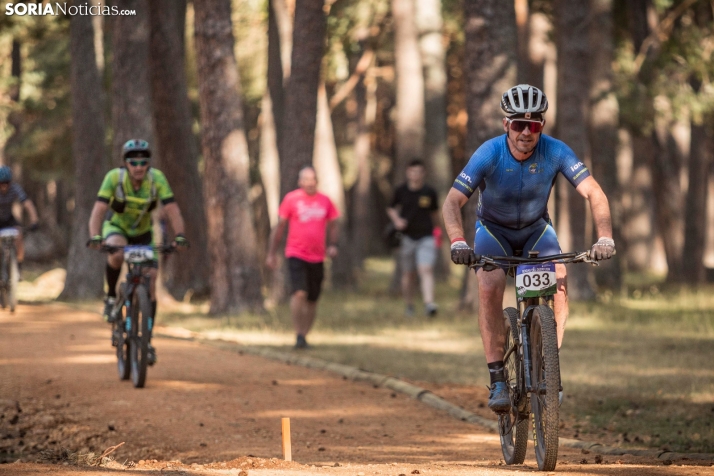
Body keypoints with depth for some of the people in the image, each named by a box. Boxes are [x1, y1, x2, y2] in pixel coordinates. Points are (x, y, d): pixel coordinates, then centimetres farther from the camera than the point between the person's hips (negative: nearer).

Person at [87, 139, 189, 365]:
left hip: (143, 234, 2)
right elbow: (98, 210, -34)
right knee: (116, 253, -37)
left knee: (150, 282, -10)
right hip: (117, 228, -2)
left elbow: (172, 210, -30)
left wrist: (179, 235, -47)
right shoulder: (114, 177, -28)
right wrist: (95, 237, -51)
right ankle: (111, 297, -13)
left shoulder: (157, 178, -24)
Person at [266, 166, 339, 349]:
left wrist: (333, 245, 1)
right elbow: (280, 226, 4)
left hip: (317, 257, 4)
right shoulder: (291, 199, -1)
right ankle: (299, 335, -17)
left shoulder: (325, 201, 7)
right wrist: (272, 253, 4)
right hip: (296, 254, -4)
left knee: (312, 300, 8)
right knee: (299, 293, -20)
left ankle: (304, 335, 22)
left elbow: (332, 224, 19)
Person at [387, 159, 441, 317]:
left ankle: (429, 303, -26)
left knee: (426, 270, -17)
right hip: (407, 237, 1)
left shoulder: (430, 192, 3)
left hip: (426, 237, -1)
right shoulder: (401, 191, 3)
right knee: (408, 274, 6)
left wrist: (436, 230, 16)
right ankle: (409, 305, 21)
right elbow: (392, 209, 15)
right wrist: (396, 220, -3)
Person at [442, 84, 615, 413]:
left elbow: (594, 194, -26)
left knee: (558, 282, -25)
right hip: (494, 229, -1)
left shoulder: (555, 152, -25)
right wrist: (458, 243, -50)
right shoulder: (489, 154, -28)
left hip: (536, 228, 1)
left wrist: (604, 238, -42)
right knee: (489, 288, -27)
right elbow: (453, 202, -33)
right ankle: (497, 379, -20)